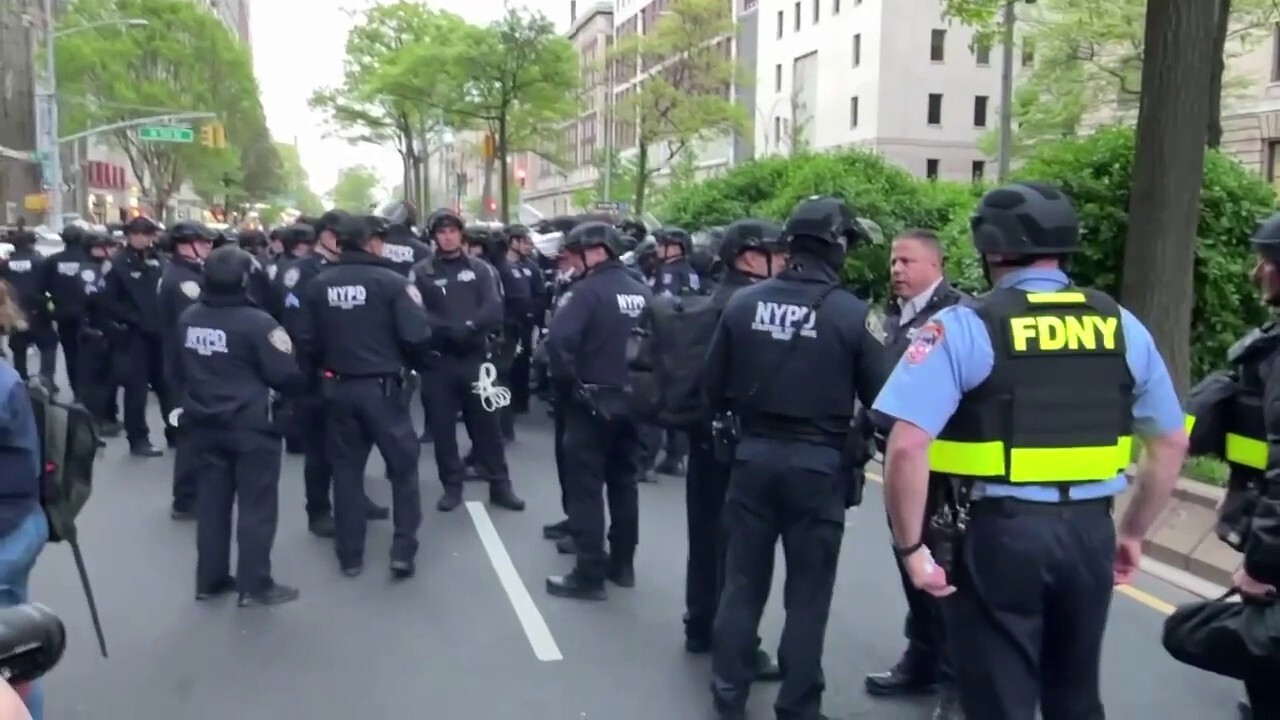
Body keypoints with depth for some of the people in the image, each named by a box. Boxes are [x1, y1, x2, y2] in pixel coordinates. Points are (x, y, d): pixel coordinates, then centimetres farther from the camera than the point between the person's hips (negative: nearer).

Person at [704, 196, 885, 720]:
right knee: (807, 592, 10)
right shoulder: (852, 314, -12)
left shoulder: (743, 302, -4)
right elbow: (878, 398, -7)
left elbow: (712, 384, 2)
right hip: (818, 464, -3)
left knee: (743, 581, 14)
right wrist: (849, 433, 13)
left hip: (753, 456, 3)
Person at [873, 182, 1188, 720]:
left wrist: (910, 545, -9)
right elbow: (1171, 443, 11)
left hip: (998, 532, -5)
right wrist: (1133, 532, 20)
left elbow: (907, 446, -20)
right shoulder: (1121, 326, 4)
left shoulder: (965, 327, -11)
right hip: (1090, 532, 5)